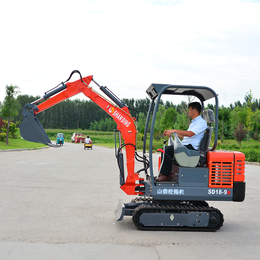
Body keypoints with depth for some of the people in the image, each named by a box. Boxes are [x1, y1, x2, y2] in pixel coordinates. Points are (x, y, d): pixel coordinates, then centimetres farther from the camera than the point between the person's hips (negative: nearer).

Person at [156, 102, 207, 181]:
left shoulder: (201, 122, -10)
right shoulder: (193, 122, 25)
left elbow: (190, 134, -25)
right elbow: (184, 135, 26)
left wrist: (174, 130, -22)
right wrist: (171, 133, 16)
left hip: (191, 147, -11)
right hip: (185, 145, 11)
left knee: (169, 150, -25)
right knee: (165, 149, 2)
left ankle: (166, 175, -19)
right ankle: (162, 173, -2)